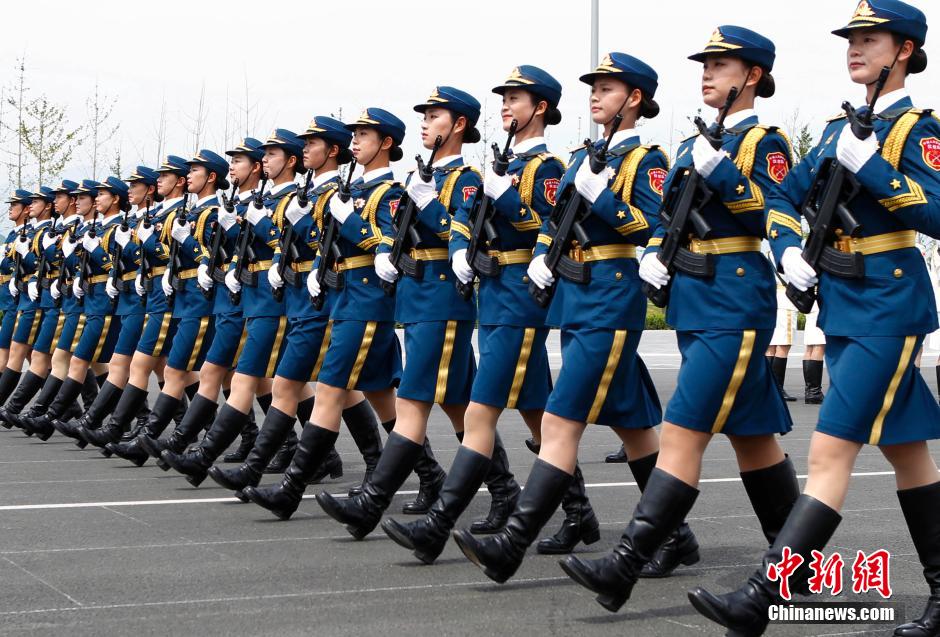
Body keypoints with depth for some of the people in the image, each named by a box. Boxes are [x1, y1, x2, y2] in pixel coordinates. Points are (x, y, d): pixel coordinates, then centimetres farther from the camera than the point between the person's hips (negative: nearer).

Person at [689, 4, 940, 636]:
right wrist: (788, 249, 3)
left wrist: (870, 165, -24)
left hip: (888, 306, -8)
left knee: (831, 449, -13)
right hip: (841, 303, 8)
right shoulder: (840, 128, 14)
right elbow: (784, 198, 20)